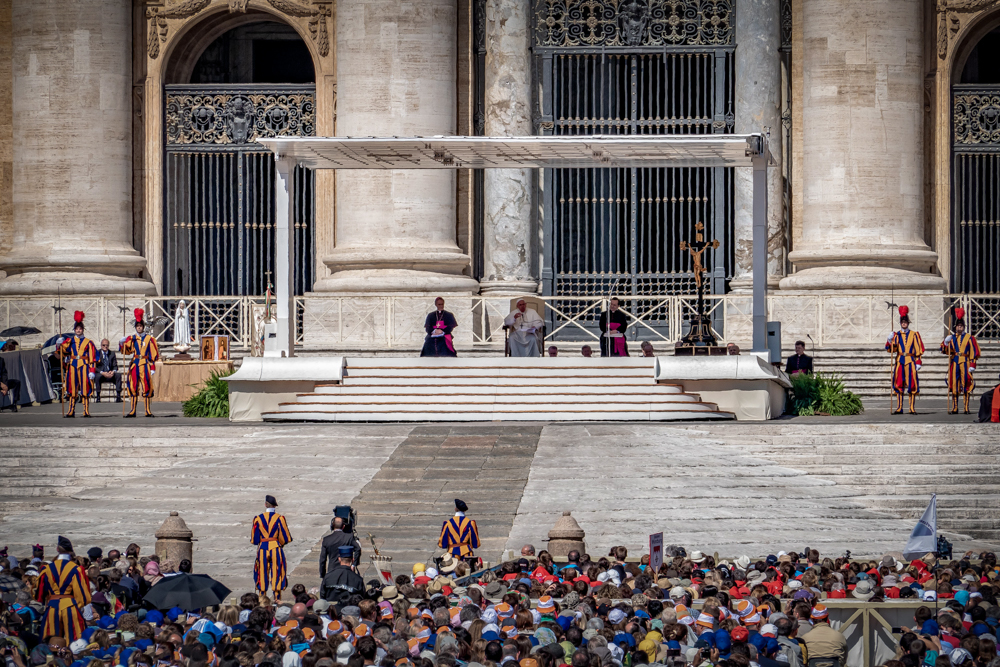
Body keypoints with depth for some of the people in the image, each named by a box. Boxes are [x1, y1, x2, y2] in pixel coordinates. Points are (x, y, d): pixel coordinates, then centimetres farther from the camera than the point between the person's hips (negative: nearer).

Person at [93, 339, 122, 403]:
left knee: (118, 375, -28)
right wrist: (102, 373, -22)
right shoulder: (97, 353, 3)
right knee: (98, 376, -38)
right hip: (101, 374, -3)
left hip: (110, 375, 3)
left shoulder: (112, 354, 13)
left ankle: (118, 396, -31)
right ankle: (98, 396, -33)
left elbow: (115, 366, 10)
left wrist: (113, 371, -15)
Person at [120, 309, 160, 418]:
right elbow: (126, 350, 3)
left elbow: (154, 355, 1)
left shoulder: (149, 339, 2)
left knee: (147, 387, -2)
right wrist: (122, 343, -17)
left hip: (145, 365, -3)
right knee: (133, 387, 1)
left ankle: (148, 411, 3)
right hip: (134, 364, 3)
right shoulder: (132, 338, 10)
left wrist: (153, 368, -4)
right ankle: (133, 410, 6)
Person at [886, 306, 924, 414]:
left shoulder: (914, 335, 6)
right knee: (899, 385, -1)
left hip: (910, 361, -1)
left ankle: (912, 408, -1)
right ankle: (899, 408, 3)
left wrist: (918, 362, -3)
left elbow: (918, 350, 5)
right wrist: (890, 341, -17)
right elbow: (891, 349, 1)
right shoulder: (896, 335, 9)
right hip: (899, 362, 1)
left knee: (912, 384, -4)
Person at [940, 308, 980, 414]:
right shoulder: (951, 337, 12)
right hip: (954, 363, 2)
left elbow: (974, 353, 2)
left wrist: (972, 365, -6)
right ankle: (954, 408, 5)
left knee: (966, 385, -3)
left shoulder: (969, 338, 5)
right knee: (953, 385, 1)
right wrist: (946, 342, -10)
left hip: (965, 364, -2)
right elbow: (944, 351, 9)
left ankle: (966, 408, -1)